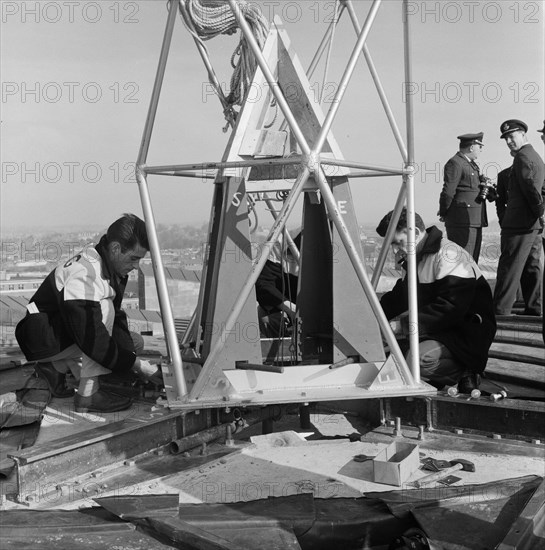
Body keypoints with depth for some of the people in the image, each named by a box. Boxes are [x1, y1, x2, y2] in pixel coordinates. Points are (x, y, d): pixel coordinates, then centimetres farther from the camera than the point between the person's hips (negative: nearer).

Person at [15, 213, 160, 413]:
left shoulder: (113, 269, -1)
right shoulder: (84, 275, -32)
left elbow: (115, 317, 3)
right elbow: (92, 340, -35)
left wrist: (130, 354, -11)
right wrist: (135, 364, -28)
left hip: (69, 333, 9)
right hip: (45, 339, -9)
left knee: (135, 342, 4)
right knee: (104, 307, -31)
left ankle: (58, 367, 6)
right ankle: (88, 395, -23)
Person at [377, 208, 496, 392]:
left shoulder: (448, 254, -17)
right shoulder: (414, 259, 15)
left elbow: (451, 308, -28)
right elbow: (398, 297, 21)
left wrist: (406, 325, -28)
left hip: (466, 334, -9)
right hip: (438, 329, 9)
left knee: (420, 359, -34)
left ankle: (464, 373, -6)